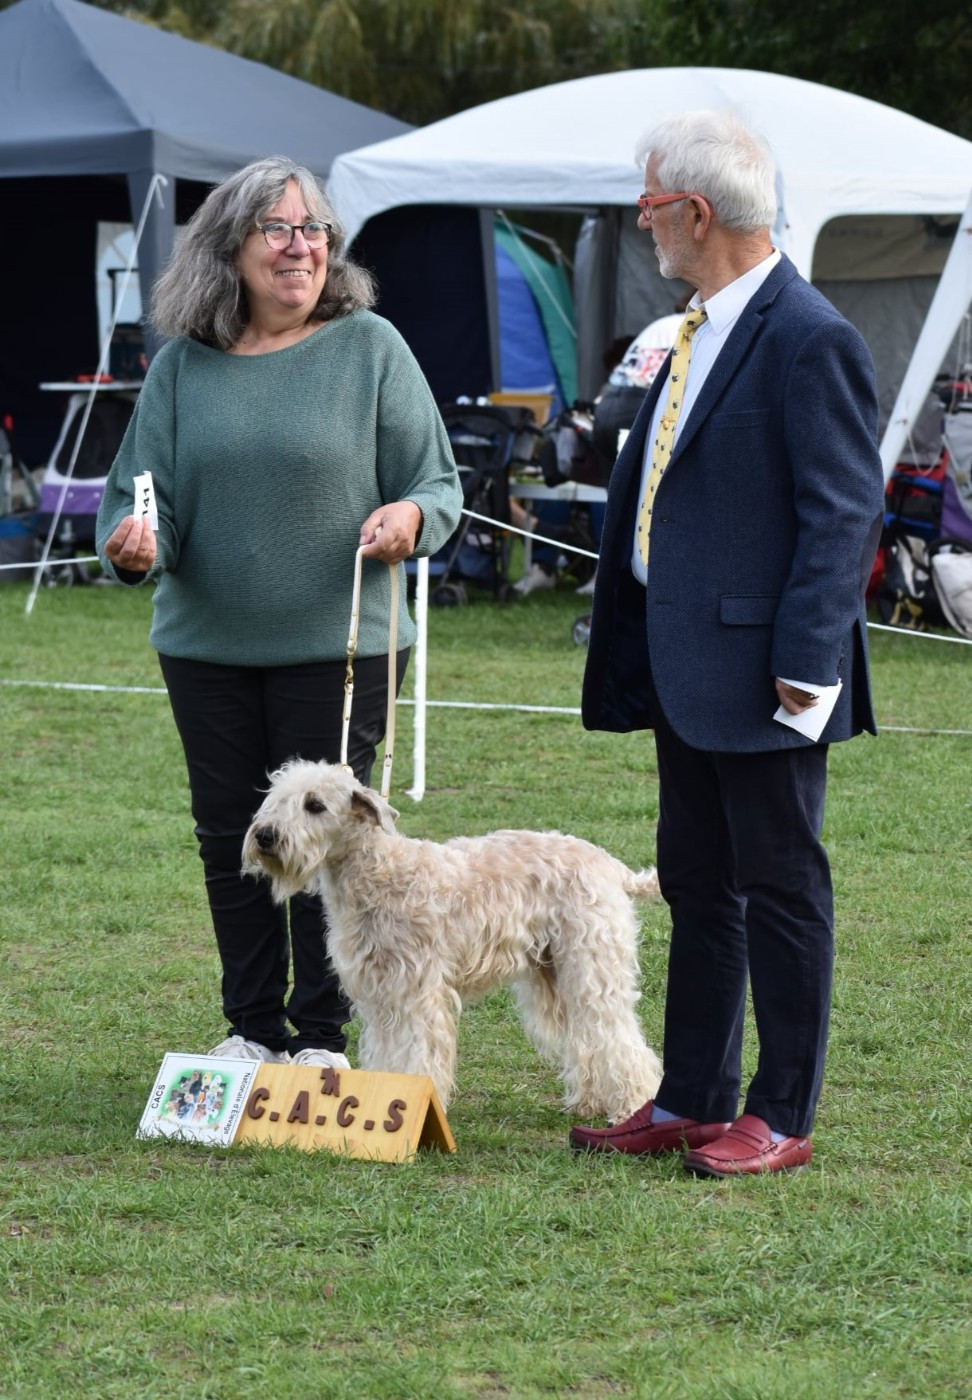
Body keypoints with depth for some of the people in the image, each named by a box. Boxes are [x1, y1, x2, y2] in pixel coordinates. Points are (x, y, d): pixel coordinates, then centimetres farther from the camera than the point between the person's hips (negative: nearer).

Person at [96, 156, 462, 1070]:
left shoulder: (369, 348, -3)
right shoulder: (182, 365, 3)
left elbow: (439, 484, -1)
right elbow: (141, 492, 4)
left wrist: (412, 517, -23)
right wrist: (134, 545, -18)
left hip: (337, 643, -3)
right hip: (207, 645, 3)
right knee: (229, 837, 9)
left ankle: (322, 1036, 14)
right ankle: (252, 1025, 23)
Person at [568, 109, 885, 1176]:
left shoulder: (808, 340, -16)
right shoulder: (700, 331, 13)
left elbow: (843, 514, -18)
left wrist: (804, 662, -21)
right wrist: (636, 649, 18)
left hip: (759, 674, -9)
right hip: (685, 667, 9)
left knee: (780, 888, 0)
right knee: (697, 888, 15)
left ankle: (781, 1119, 8)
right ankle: (691, 1101, 24)